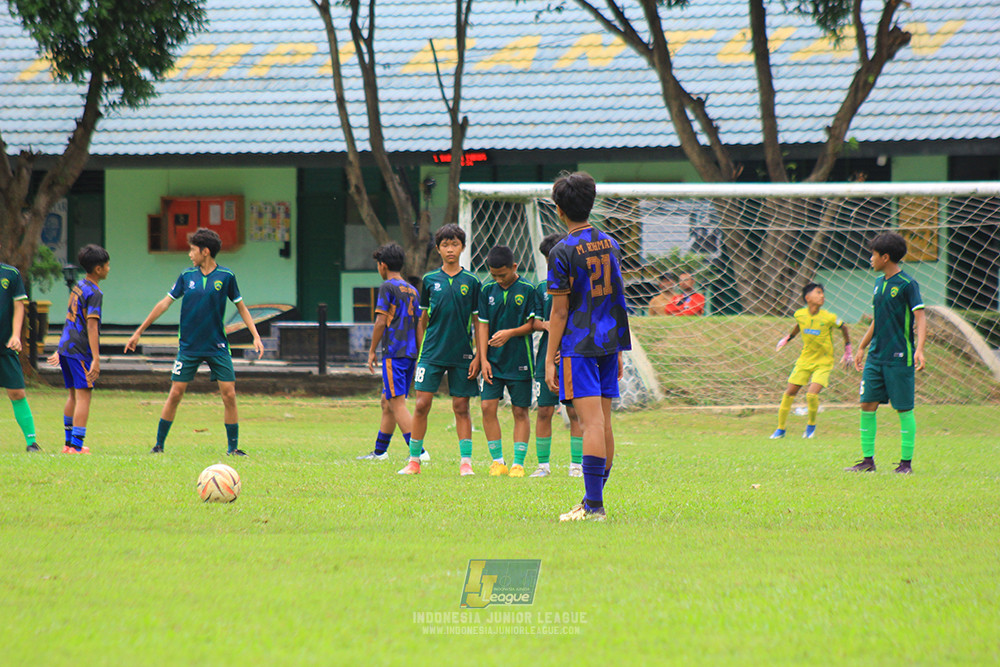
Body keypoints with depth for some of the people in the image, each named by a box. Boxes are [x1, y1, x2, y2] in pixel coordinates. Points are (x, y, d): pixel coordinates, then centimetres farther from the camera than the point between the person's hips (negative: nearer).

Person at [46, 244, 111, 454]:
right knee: (83, 396, -9)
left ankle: (70, 443, 22)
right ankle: (76, 446, -14)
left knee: (74, 395, 16)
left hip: (66, 347, 9)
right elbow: (91, 326, -19)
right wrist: (96, 359, -22)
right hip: (81, 350, -9)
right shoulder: (94, 293, -13)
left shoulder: (78, 287, 14)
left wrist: (60, 350, 27)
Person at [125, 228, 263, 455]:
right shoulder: (187, 276, 2)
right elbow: (164, 303, 8)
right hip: (188, 347, 1)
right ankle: (159, 444, 8)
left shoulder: (226, 276, -3)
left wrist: (256, 337, -2)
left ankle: (233, 447, 5)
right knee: (175, 393, -2)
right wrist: (139, 332, 10)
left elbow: (241, 307, 7)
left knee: (229, 394, -6)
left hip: (217, 347, -1)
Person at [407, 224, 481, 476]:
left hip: (462, 355, 0)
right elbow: (423, 320, 13)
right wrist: (421, 353, 10)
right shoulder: (430, 280, 6)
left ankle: (465, 462, 6)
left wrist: (478, 356, -1)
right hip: (432, 352, 0)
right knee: (422, 404, -6)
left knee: (461, 407, 1)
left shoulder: (471, 281, 3)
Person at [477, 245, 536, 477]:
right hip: (494, 360, 3)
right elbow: (482, 325, 6)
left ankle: (518, 463, 6)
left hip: (519, 361, -3)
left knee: (520, 411, 1)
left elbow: (532, 324, -3)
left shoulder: (527, 290, -4)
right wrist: (483, 359, -2)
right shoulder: (487, 290, 5)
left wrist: (510, 333, -19)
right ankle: (497, 461, 5)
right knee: (488, 407, -6)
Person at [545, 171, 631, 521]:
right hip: (609, 341, 7)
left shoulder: (563, 253, -10)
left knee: (592, 421, -12)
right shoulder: (609, 244, 10)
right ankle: (594, 498, 18)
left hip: (578, 346, -7)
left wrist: (550, 360, -6)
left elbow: (559, 312, -11)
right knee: (603, 422, 11)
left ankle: (593, 505, -16)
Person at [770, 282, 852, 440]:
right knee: (789, 393, 1)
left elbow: (843, 328, 1)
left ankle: (811, 425, 8)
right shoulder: (800, 314, -8)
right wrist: (788, 338, 25)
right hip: (805, 360, 4)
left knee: (812, 394, -20)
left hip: (823, 363, -4)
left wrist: (848, 351, 7)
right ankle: (780, 429, 18)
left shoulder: (828, 318, -18)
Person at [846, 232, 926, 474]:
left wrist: (919, 350, -27)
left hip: (900, 358, -7)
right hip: (876, 356, 7)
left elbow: (920, 319, -14)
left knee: (904, 409, -2)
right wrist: (861, 348, 26)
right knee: (867, 405, 2)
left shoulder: (907, 284, -9)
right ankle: (868, 460, 9)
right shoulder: (879, 282, 14)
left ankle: (906, 462, 6)